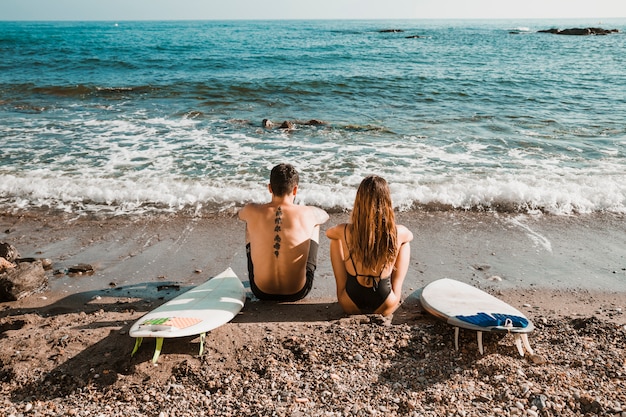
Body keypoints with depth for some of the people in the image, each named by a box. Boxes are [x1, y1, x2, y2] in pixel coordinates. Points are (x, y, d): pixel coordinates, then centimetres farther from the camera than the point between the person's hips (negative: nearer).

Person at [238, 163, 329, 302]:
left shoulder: (252, 211, -14)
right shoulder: (307, 214, -15)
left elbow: (241, 213, 15)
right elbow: (325, 215, 12)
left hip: (261, 292, 1)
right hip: (298, 292, -1)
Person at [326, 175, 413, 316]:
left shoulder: (345, 232, -18)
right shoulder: (398, 233, -17)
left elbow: (328, 232, 9)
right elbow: (410, 236, 10)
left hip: (350, 306, 0)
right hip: (385, 308, 0)